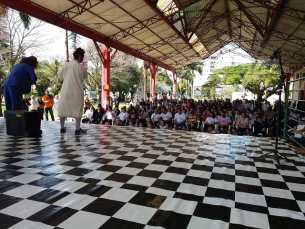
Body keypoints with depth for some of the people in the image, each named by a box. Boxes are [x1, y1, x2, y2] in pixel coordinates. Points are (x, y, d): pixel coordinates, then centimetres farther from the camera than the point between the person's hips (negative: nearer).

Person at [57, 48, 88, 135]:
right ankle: (77, 129, 7)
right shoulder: (82, 67, -6)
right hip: (77, 91, -2)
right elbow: (84, 78, 7)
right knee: (78, 109, 6)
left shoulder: (66, 65, -3)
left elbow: (59, 75, 9)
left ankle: (62, 128, 19)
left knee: (63, 108, 13)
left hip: (66, 90, 2)